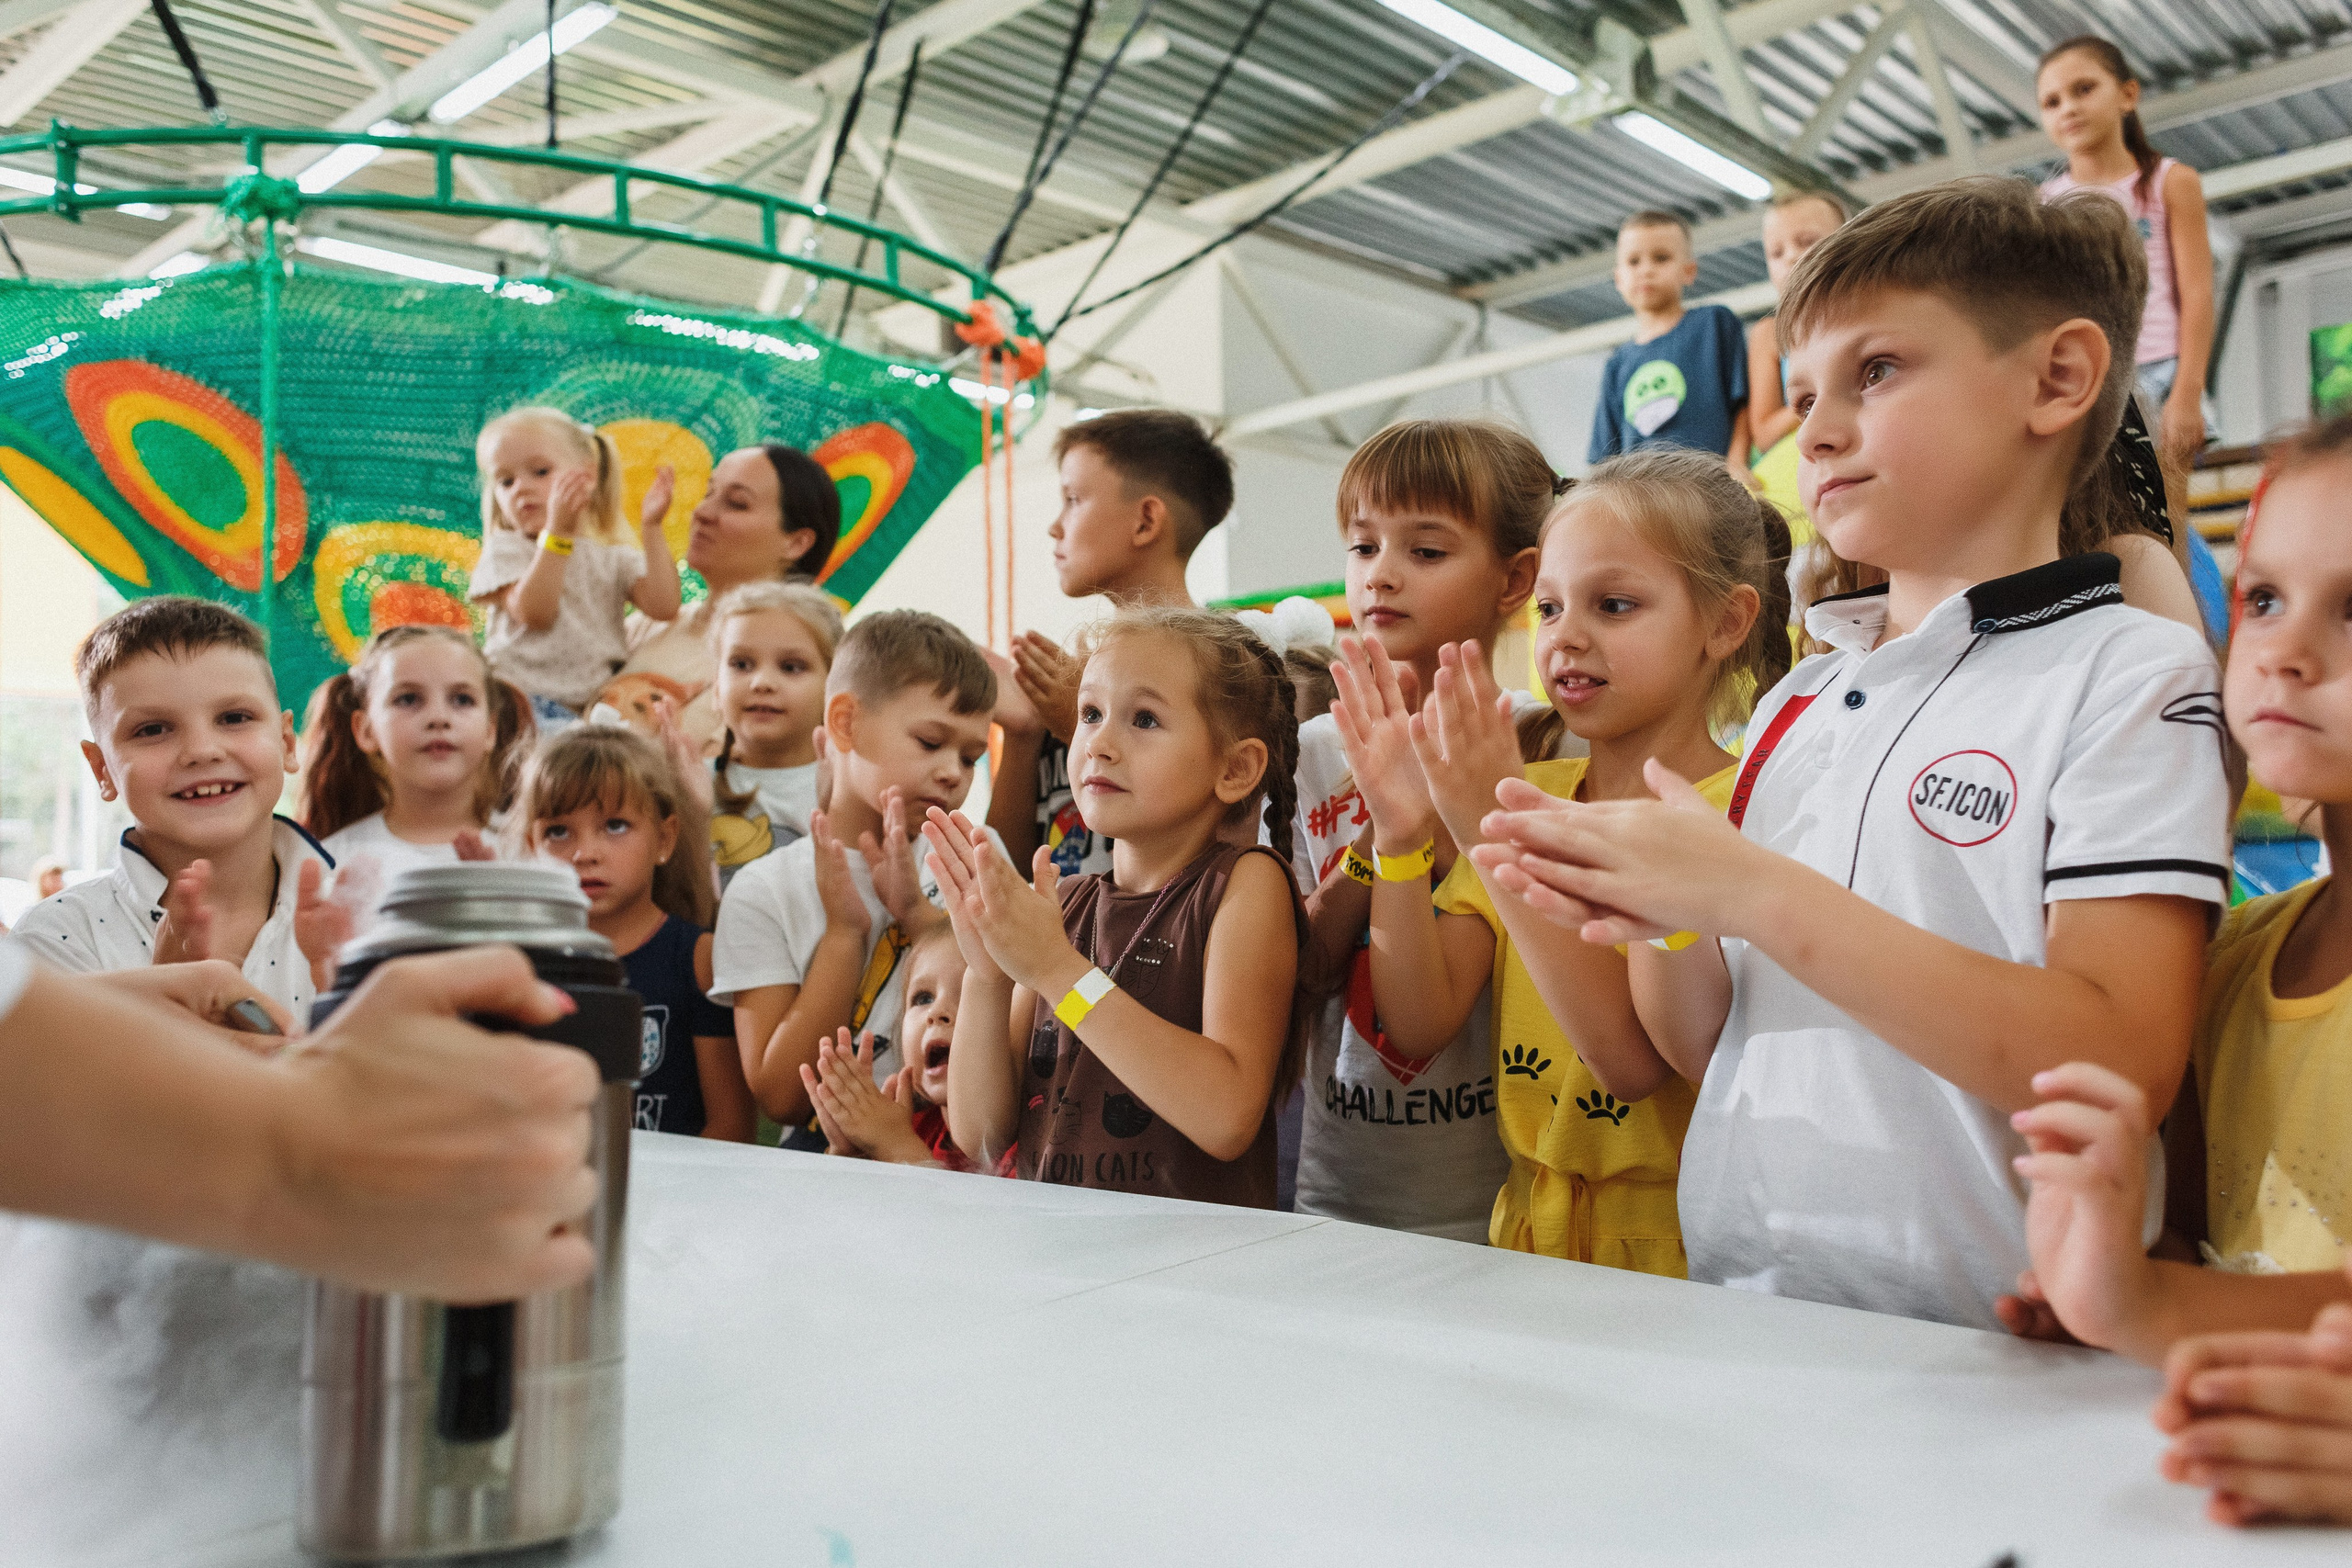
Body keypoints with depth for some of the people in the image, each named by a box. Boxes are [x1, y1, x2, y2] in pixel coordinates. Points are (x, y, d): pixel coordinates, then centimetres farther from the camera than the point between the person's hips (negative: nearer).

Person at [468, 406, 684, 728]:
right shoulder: (506, 550, 9)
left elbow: (663, 607, -3)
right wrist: (558, 528, -17)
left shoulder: (616, 556, 16)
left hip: (594, 708, 3)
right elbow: (533, 612, -12)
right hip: (523, 701, -3)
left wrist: (651, 528, -3)